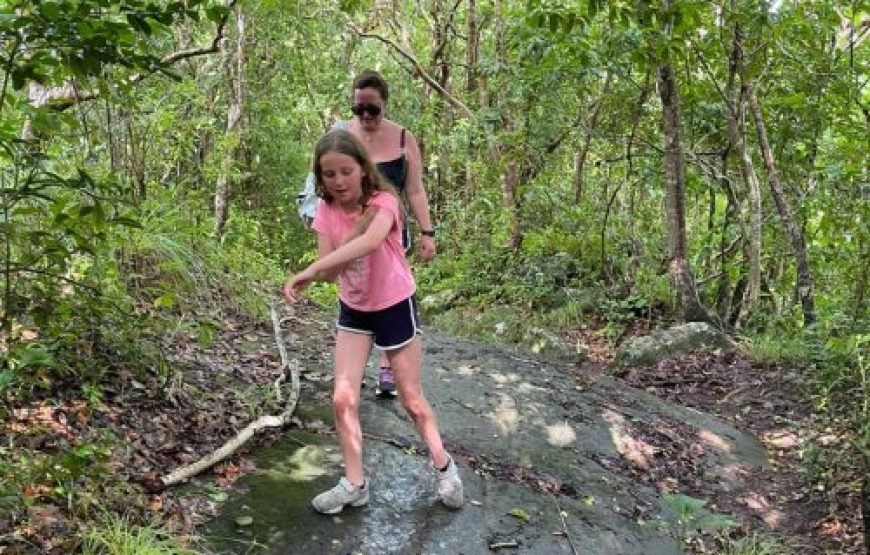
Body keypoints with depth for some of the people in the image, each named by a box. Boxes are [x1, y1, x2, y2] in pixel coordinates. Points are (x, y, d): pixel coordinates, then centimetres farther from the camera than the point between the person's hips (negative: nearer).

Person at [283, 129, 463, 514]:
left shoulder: (383, 201, -24)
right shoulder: (326, 212, -9)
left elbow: (371, 241, -47)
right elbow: (328, 270, -17)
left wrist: (307, 272, -52)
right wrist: (358, 225, -31)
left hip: (394, 306, -4)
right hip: (353, 310, 4)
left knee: (412, 399, 7)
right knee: (342, 399, -2)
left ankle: (443, 466, 31)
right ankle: (354, 484, 15)